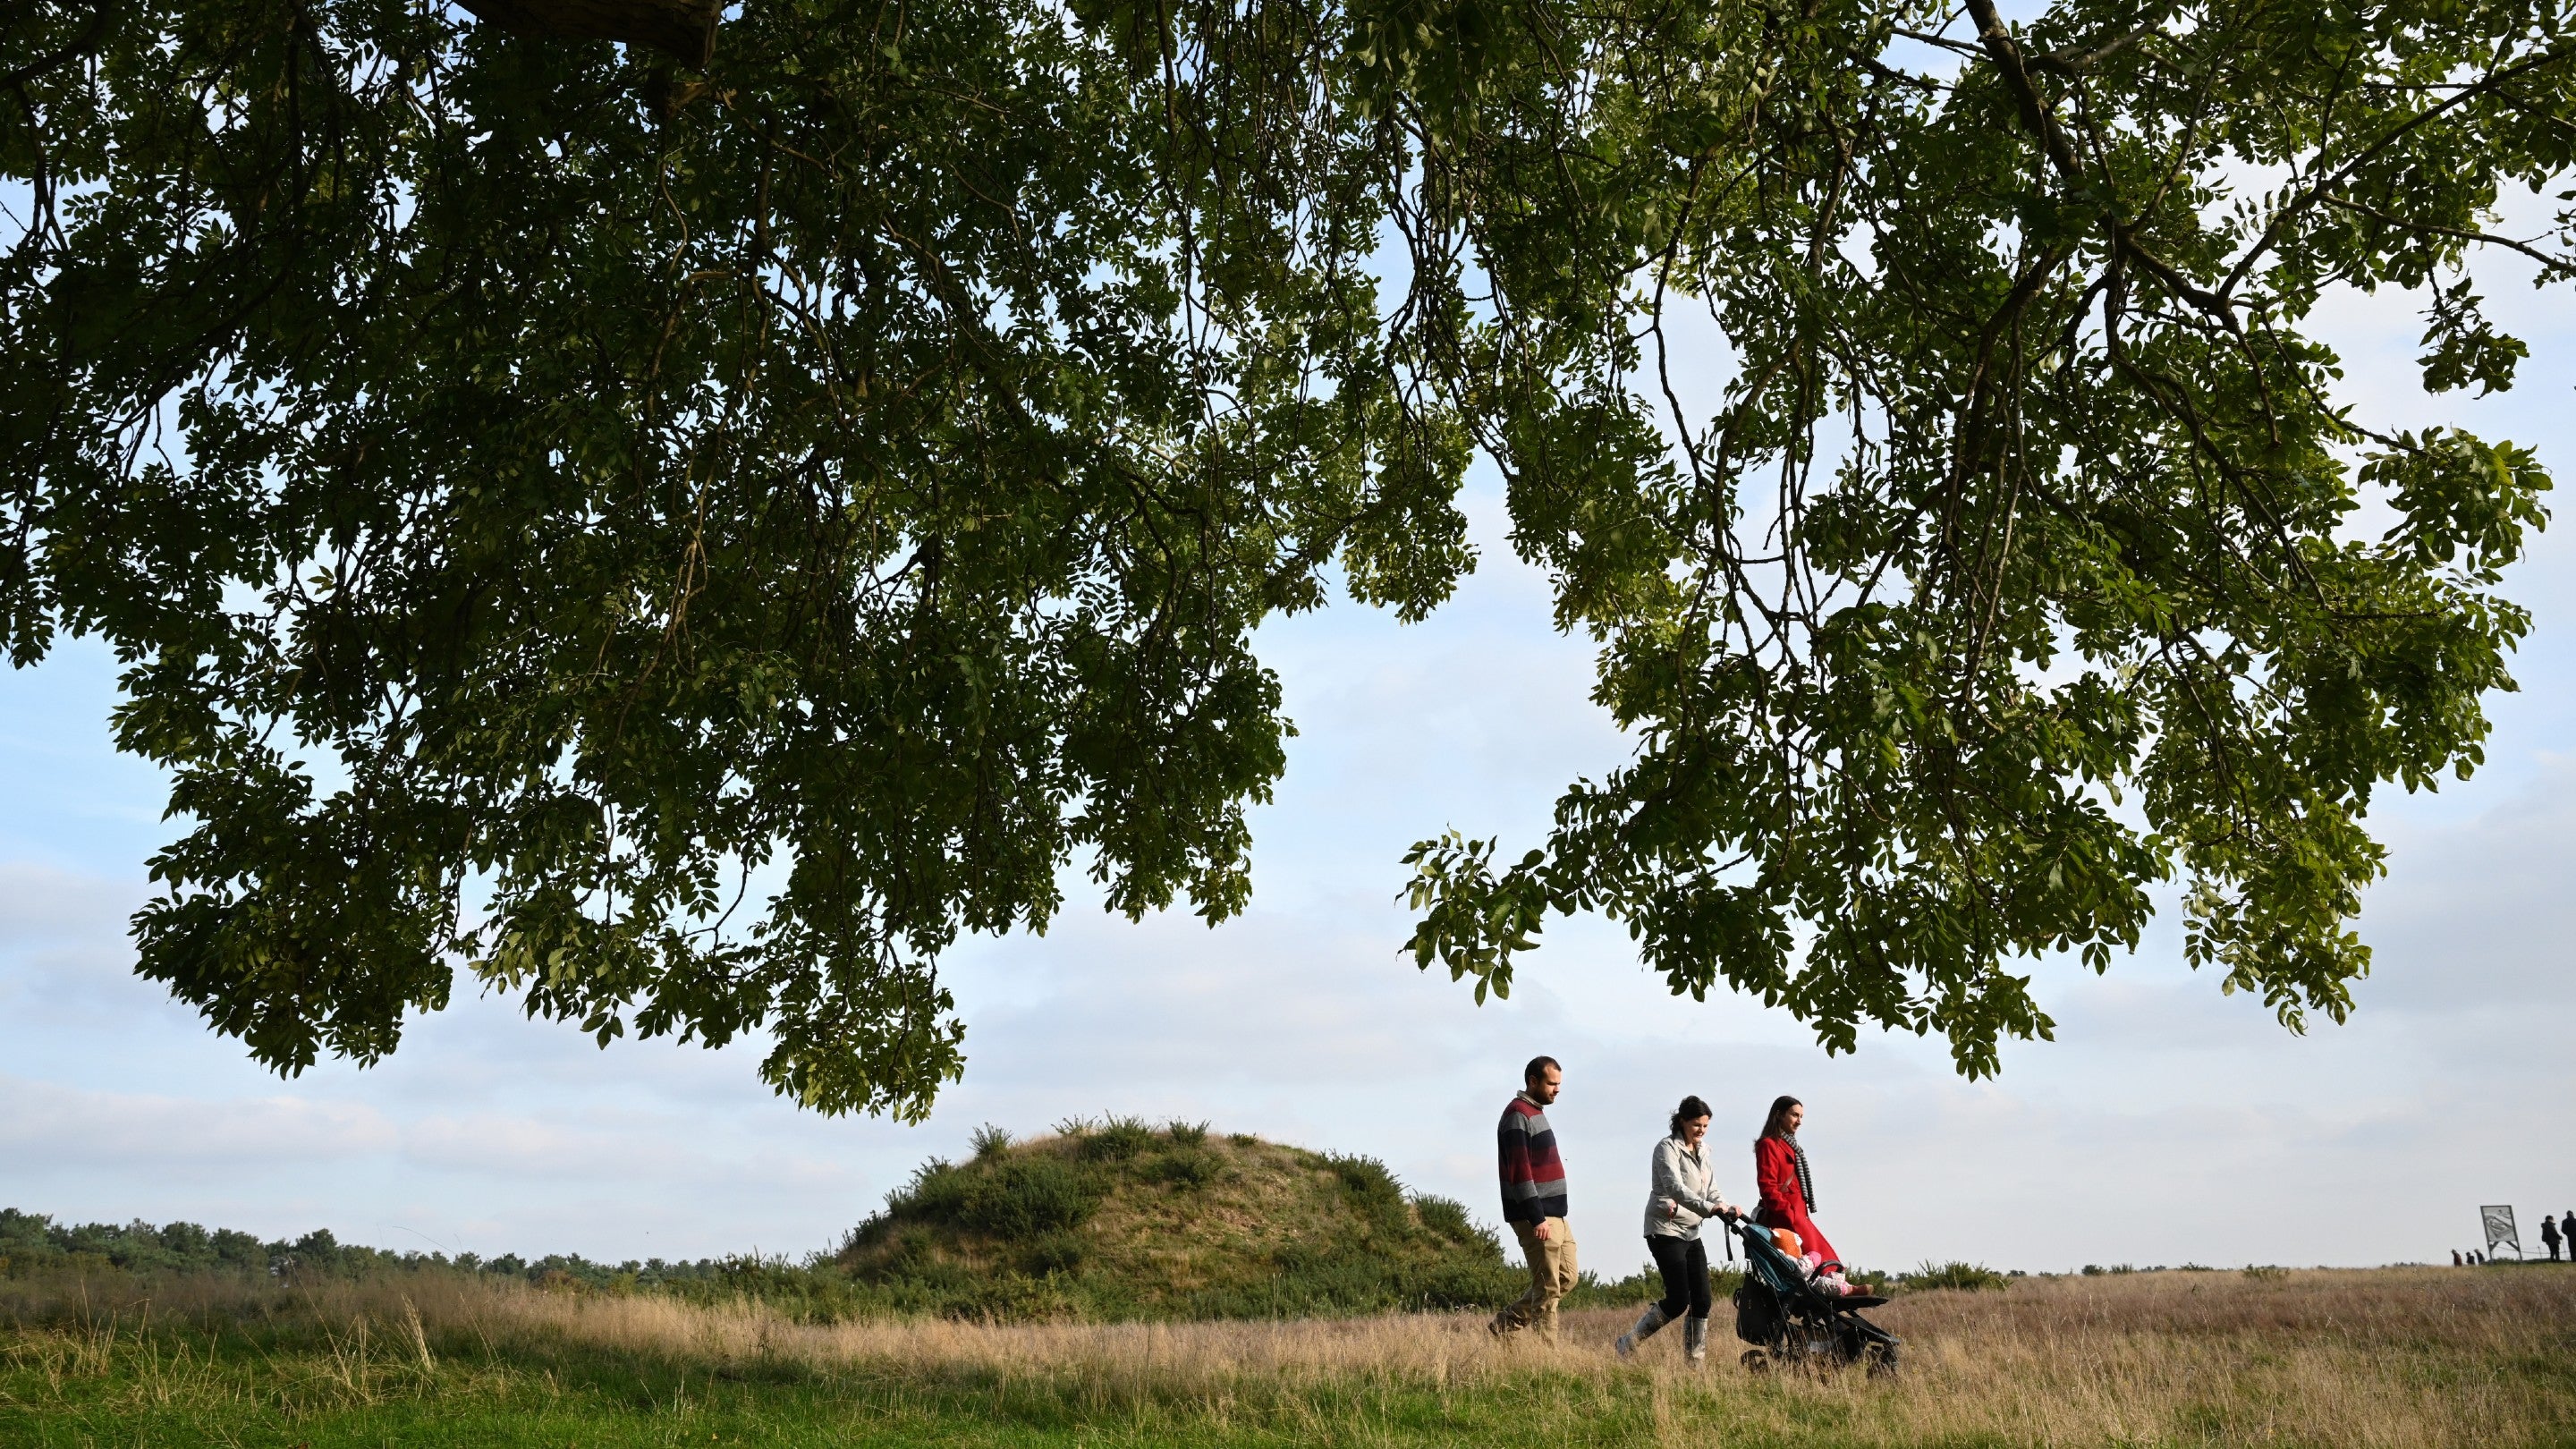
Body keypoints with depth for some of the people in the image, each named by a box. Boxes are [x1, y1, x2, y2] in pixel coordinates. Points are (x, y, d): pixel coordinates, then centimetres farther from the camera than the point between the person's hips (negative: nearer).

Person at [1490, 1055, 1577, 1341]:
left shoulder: (1535, 1112, 18)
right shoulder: (1518, 1114, -13)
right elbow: (1519, 1171, -20)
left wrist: (1549, 1215, 19)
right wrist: (1537, 1219, -23)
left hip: (1554, 1215, 10)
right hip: (1537, 1218, -10)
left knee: (1566, 1278, 13)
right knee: (1548, 1288, -6)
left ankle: (1506, 1323, 19)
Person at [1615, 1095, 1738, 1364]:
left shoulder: (1702, 1153, 16)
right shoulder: (1668, 1148, -11)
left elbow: (1710, 1189, 12)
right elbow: (1676, 1188, -24)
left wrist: (1726, 1208, -10)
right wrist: (1709, 1208, -38)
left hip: (1692, 1233, 8)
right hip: (1665, 1231, -8)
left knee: (1702, 1300, 1)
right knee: (1678, 1301, -12)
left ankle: (1696, 1361, 9)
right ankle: (1627, 1344, 0)